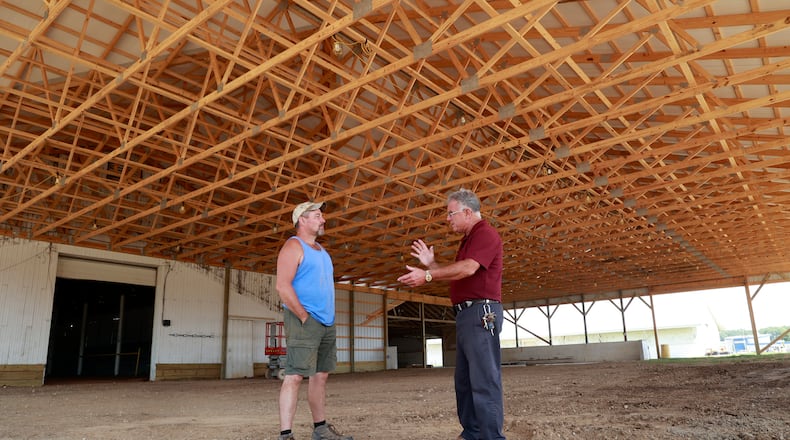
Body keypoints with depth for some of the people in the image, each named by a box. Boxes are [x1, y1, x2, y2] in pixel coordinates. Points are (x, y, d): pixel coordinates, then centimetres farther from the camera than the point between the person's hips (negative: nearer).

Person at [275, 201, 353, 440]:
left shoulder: (320, 250, 20)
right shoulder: (293, 246, -6)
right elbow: (283, 286, -17)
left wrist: (330, 317, 14)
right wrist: (304, 317, -17)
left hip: (327, 322, 9)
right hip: (304, 321, -8)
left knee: (320, 375, 12)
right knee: (295, 376, -9)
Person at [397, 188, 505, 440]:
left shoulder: (485, 233, -8)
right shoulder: (469, 239, 23)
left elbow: (468, 268, -23)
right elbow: (456, 277, 25)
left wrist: (427, 276, -20)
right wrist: (431, 264, 14)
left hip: (481, 313, -11)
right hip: (466, 314, 11)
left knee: (484, 378, -11)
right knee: (464, 379, 12)